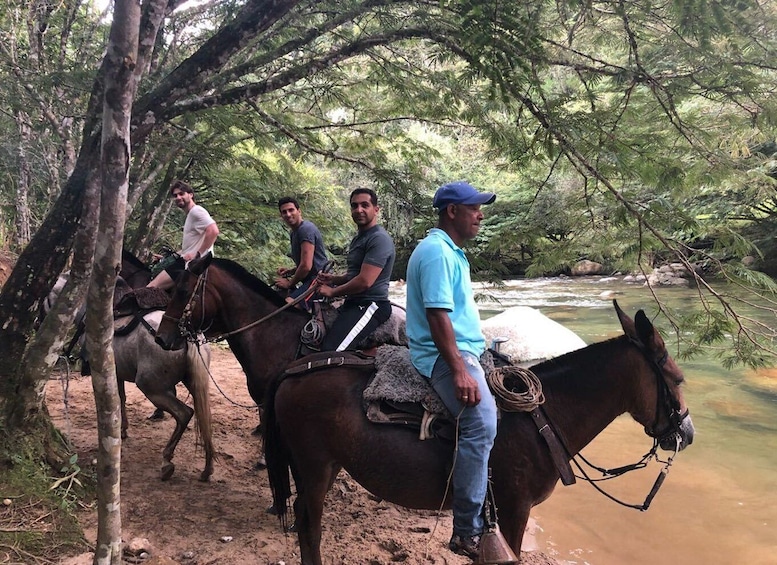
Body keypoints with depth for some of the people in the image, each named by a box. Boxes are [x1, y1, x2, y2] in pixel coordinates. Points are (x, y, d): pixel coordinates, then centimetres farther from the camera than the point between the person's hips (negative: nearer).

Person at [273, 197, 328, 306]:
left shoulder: (306, 229, -13)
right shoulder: (294, 233, 19)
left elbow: (306, 266, -19)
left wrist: (290, 283, -6)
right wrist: (290, 271, 13)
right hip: (309, 280, 11)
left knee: (287, 304, -29)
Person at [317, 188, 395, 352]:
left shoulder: (379, 238, -15)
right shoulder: (359, 238, 19)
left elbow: (365, 281, -22)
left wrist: (332, 291, -9)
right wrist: (334, 278, 7)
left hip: (370, 305, -11)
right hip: (353, 303, 11)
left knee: (330, 351, -26)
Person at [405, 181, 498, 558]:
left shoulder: (451, 251, 17)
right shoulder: (437, 252, -15)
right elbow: (437, 315, -24)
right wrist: (459, 371, -29)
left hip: (461, 350, 11)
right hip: (444, 355, -11)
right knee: (481, 421, -29)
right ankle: (467, 531, -23)